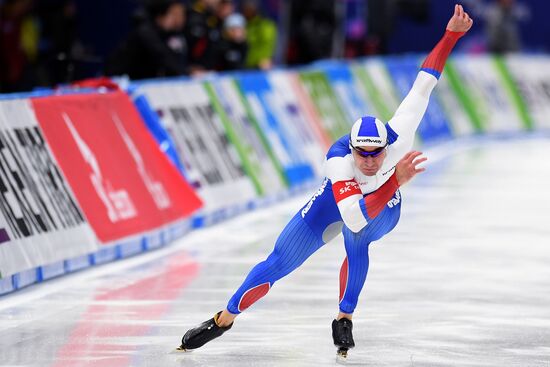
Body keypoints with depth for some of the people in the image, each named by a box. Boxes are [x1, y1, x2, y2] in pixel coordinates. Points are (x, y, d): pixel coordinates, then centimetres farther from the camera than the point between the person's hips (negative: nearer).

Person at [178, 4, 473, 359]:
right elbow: (354, 217, -55)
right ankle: (224, 319, 20)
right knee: (278, 265, 0)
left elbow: (424, 83, -33)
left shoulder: (399, 136, -38)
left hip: (384, 203, 1)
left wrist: (452, 33, -38)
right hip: (337, 199, -1)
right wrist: (396, 179, -63)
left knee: (357, 242, -34)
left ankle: (344, 320, -14)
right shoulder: (338, 159, -43)